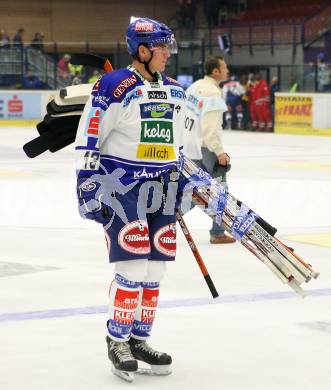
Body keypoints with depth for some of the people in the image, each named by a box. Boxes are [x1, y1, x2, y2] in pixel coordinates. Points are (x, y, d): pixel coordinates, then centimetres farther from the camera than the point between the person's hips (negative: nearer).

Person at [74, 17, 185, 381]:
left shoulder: (175, 92, 12)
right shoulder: (113, 88, -11)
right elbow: (87, 143, -11)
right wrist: (87, 185, -14)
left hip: (160, 189, 7)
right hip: (121, 186, -7)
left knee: (155, 269, 8)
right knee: (133, 268, -10)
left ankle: (139, 339, 20)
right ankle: (117, 340, 5)